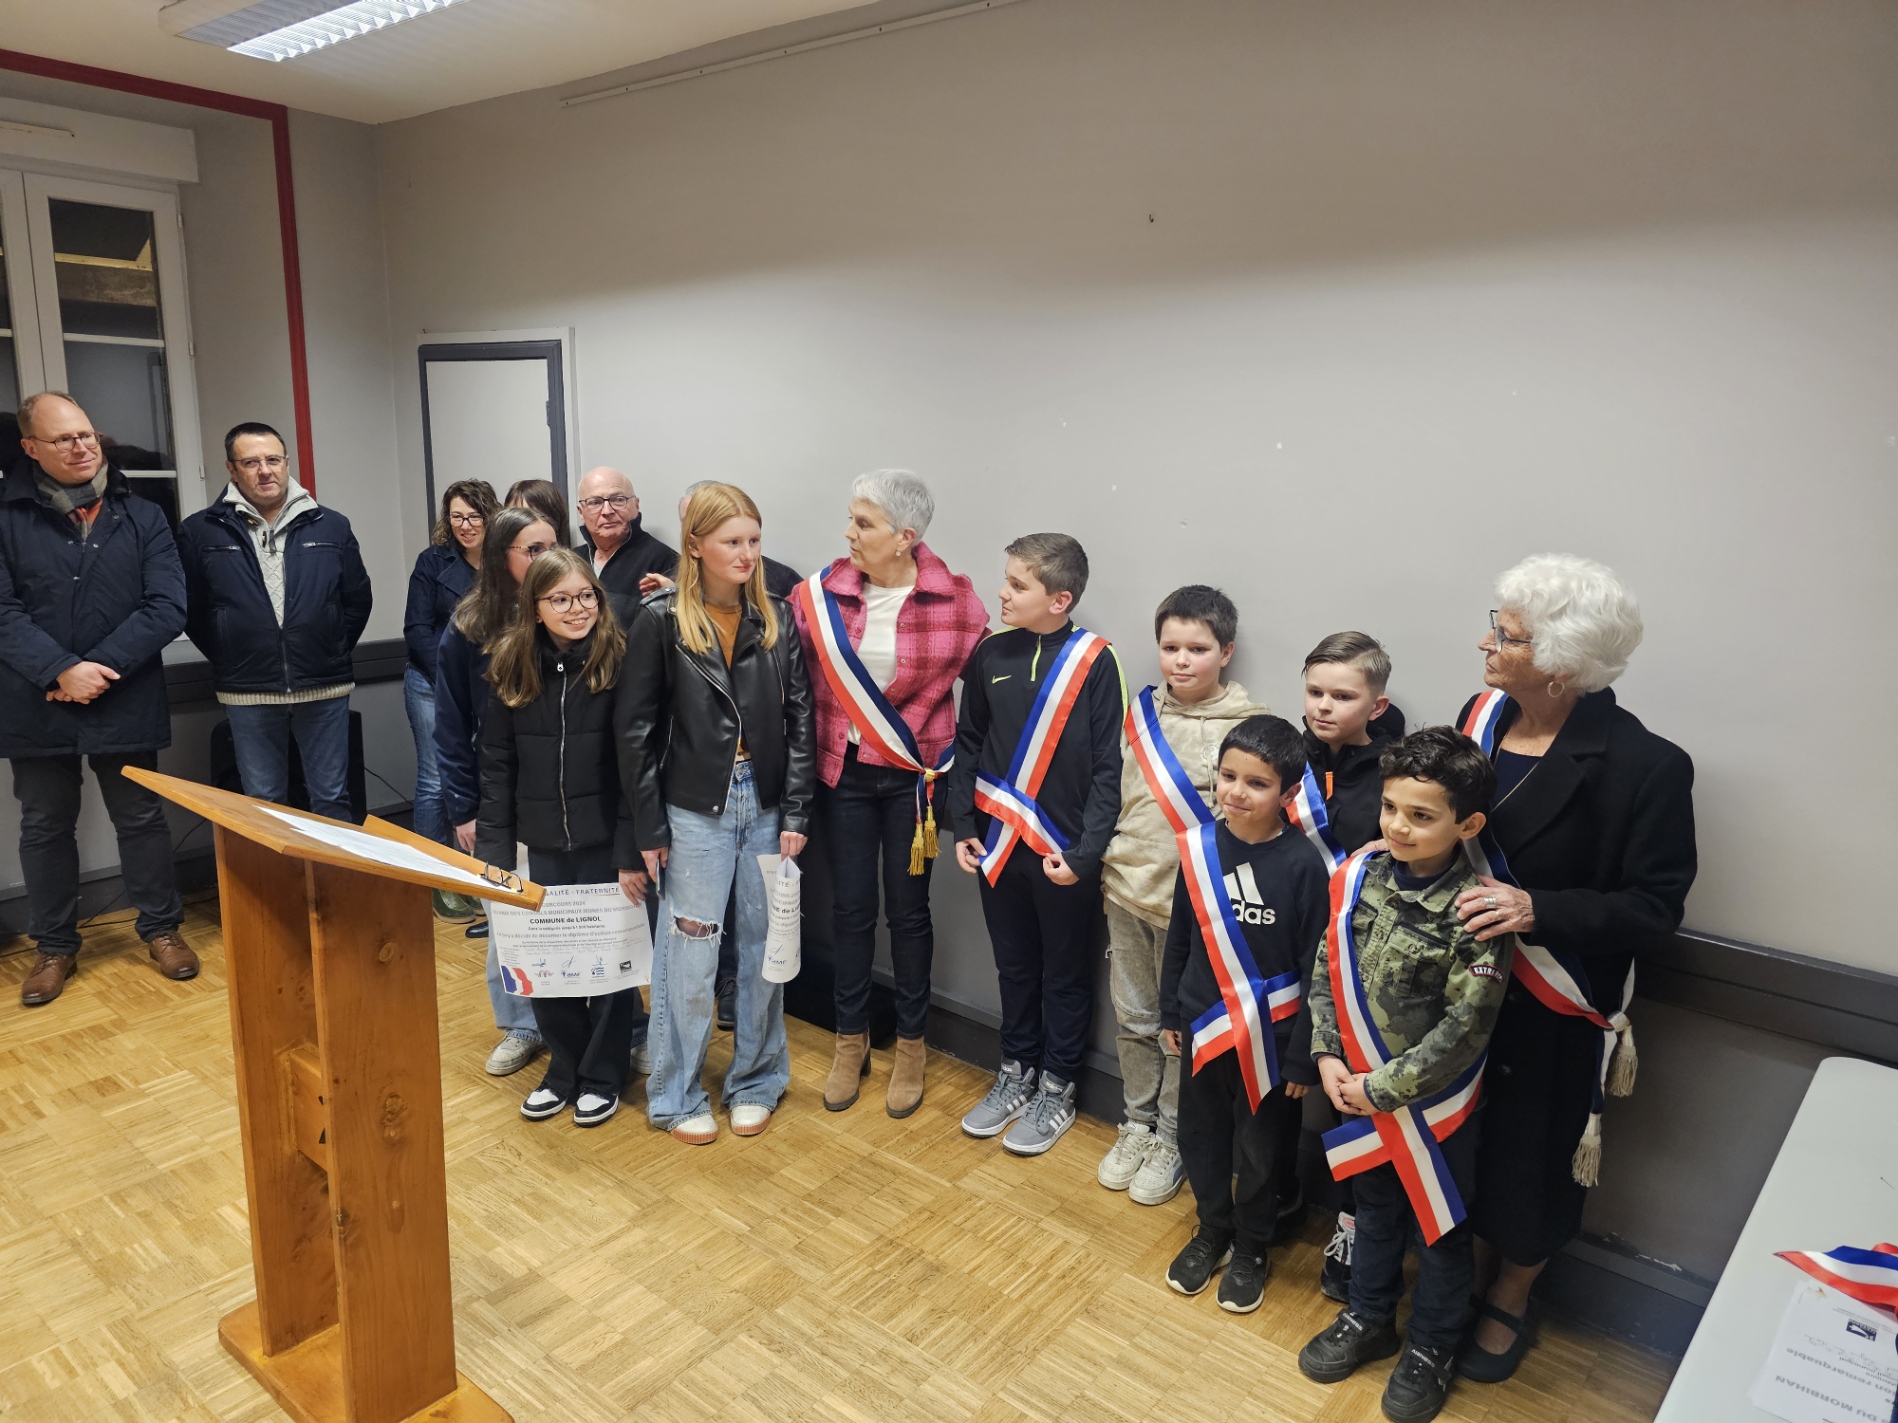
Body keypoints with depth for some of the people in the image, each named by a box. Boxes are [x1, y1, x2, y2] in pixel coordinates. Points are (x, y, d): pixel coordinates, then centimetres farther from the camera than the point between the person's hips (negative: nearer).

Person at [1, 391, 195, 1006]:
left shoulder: (141, 518, 2)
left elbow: (167, 607, -7)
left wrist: (99, 667, -16)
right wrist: (62, 671, -20)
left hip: (125, 704, 0)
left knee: (141, 818, 10)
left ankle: (161, 928, 26)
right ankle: (55, 946, 26)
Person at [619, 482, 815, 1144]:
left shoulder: (776, 619, 3)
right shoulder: (662, 620, -6)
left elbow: (800, 720, 3)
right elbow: (636, 728, -4)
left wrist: (795, 814, -2)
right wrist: (649, 827, -6)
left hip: (766, 805, 3)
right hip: (695, 810, -3)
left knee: (765, 948, 11)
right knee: (689, 954, 4)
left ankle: (756, 1082, 30)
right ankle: (678, 1095, 23)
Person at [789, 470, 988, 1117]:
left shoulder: (954, 599, -10)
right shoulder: (821, 594, -5)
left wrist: (951, 758, -2)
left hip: (913, 775, -1)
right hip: (843, 773, 2)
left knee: (908, 908, 10)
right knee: (852, 906, 10)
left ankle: (911, 1045, 28)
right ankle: (851, 1040, 30)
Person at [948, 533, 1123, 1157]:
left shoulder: (1094, 661, -11)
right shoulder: (991, 654, 0)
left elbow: (1109, 768, -10)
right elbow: (968, 744, 8)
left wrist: (1085, 851, -15)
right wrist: (964, 825, 3)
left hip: (1065, 854, -4)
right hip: (1000, 846, 4)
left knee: (1066, 976, 12)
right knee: (1014, 968, 18)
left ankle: (1056, 1090, 29)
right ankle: (1016, 1075, 36)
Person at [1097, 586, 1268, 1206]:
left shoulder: (1247, 724, -9)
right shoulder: (1142, 710, 5)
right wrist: (1104, 865, 9)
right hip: (1125, 891, 5)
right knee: (1133, 1017, 16)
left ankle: (1171, 1138, 27)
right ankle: (1137, 1124, 34)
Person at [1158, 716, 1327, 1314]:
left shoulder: (1302, 865, -18)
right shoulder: (1199, 848, -7)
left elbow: (1315, 969, -12)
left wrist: (1303, 1056, -10)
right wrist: (1172, 1012, 10)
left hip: (1270, 1036, -3)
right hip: (1204, 1026, 4)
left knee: (1261, 1150, 14)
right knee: (1200, 1135, 18)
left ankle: (1251, 1248, 38)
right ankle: (1213, 1230, 42)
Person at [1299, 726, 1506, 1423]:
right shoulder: (1359, 875, -10)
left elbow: (1464, 1028, -22)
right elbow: (1326, 970, 0)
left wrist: (1382, 1088, -18)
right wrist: (1329, 1057, -8)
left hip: (1435, 1099, -4)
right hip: (1360, 1087, 4)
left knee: (1440, 1225, 18)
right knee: (1375, 1207, 24)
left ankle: (1430, 1347, 39)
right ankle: (1368, 1319, 46)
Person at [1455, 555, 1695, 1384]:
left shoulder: (1642, 766, -20)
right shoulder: (1482, 717, -4)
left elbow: (1655, 908, -16)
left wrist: (1539, 911, -29)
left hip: (1555, 1010, -4)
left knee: (1533, 1152, 14)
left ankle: (1508, 1305, 39)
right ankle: (1467, 1275, 43)